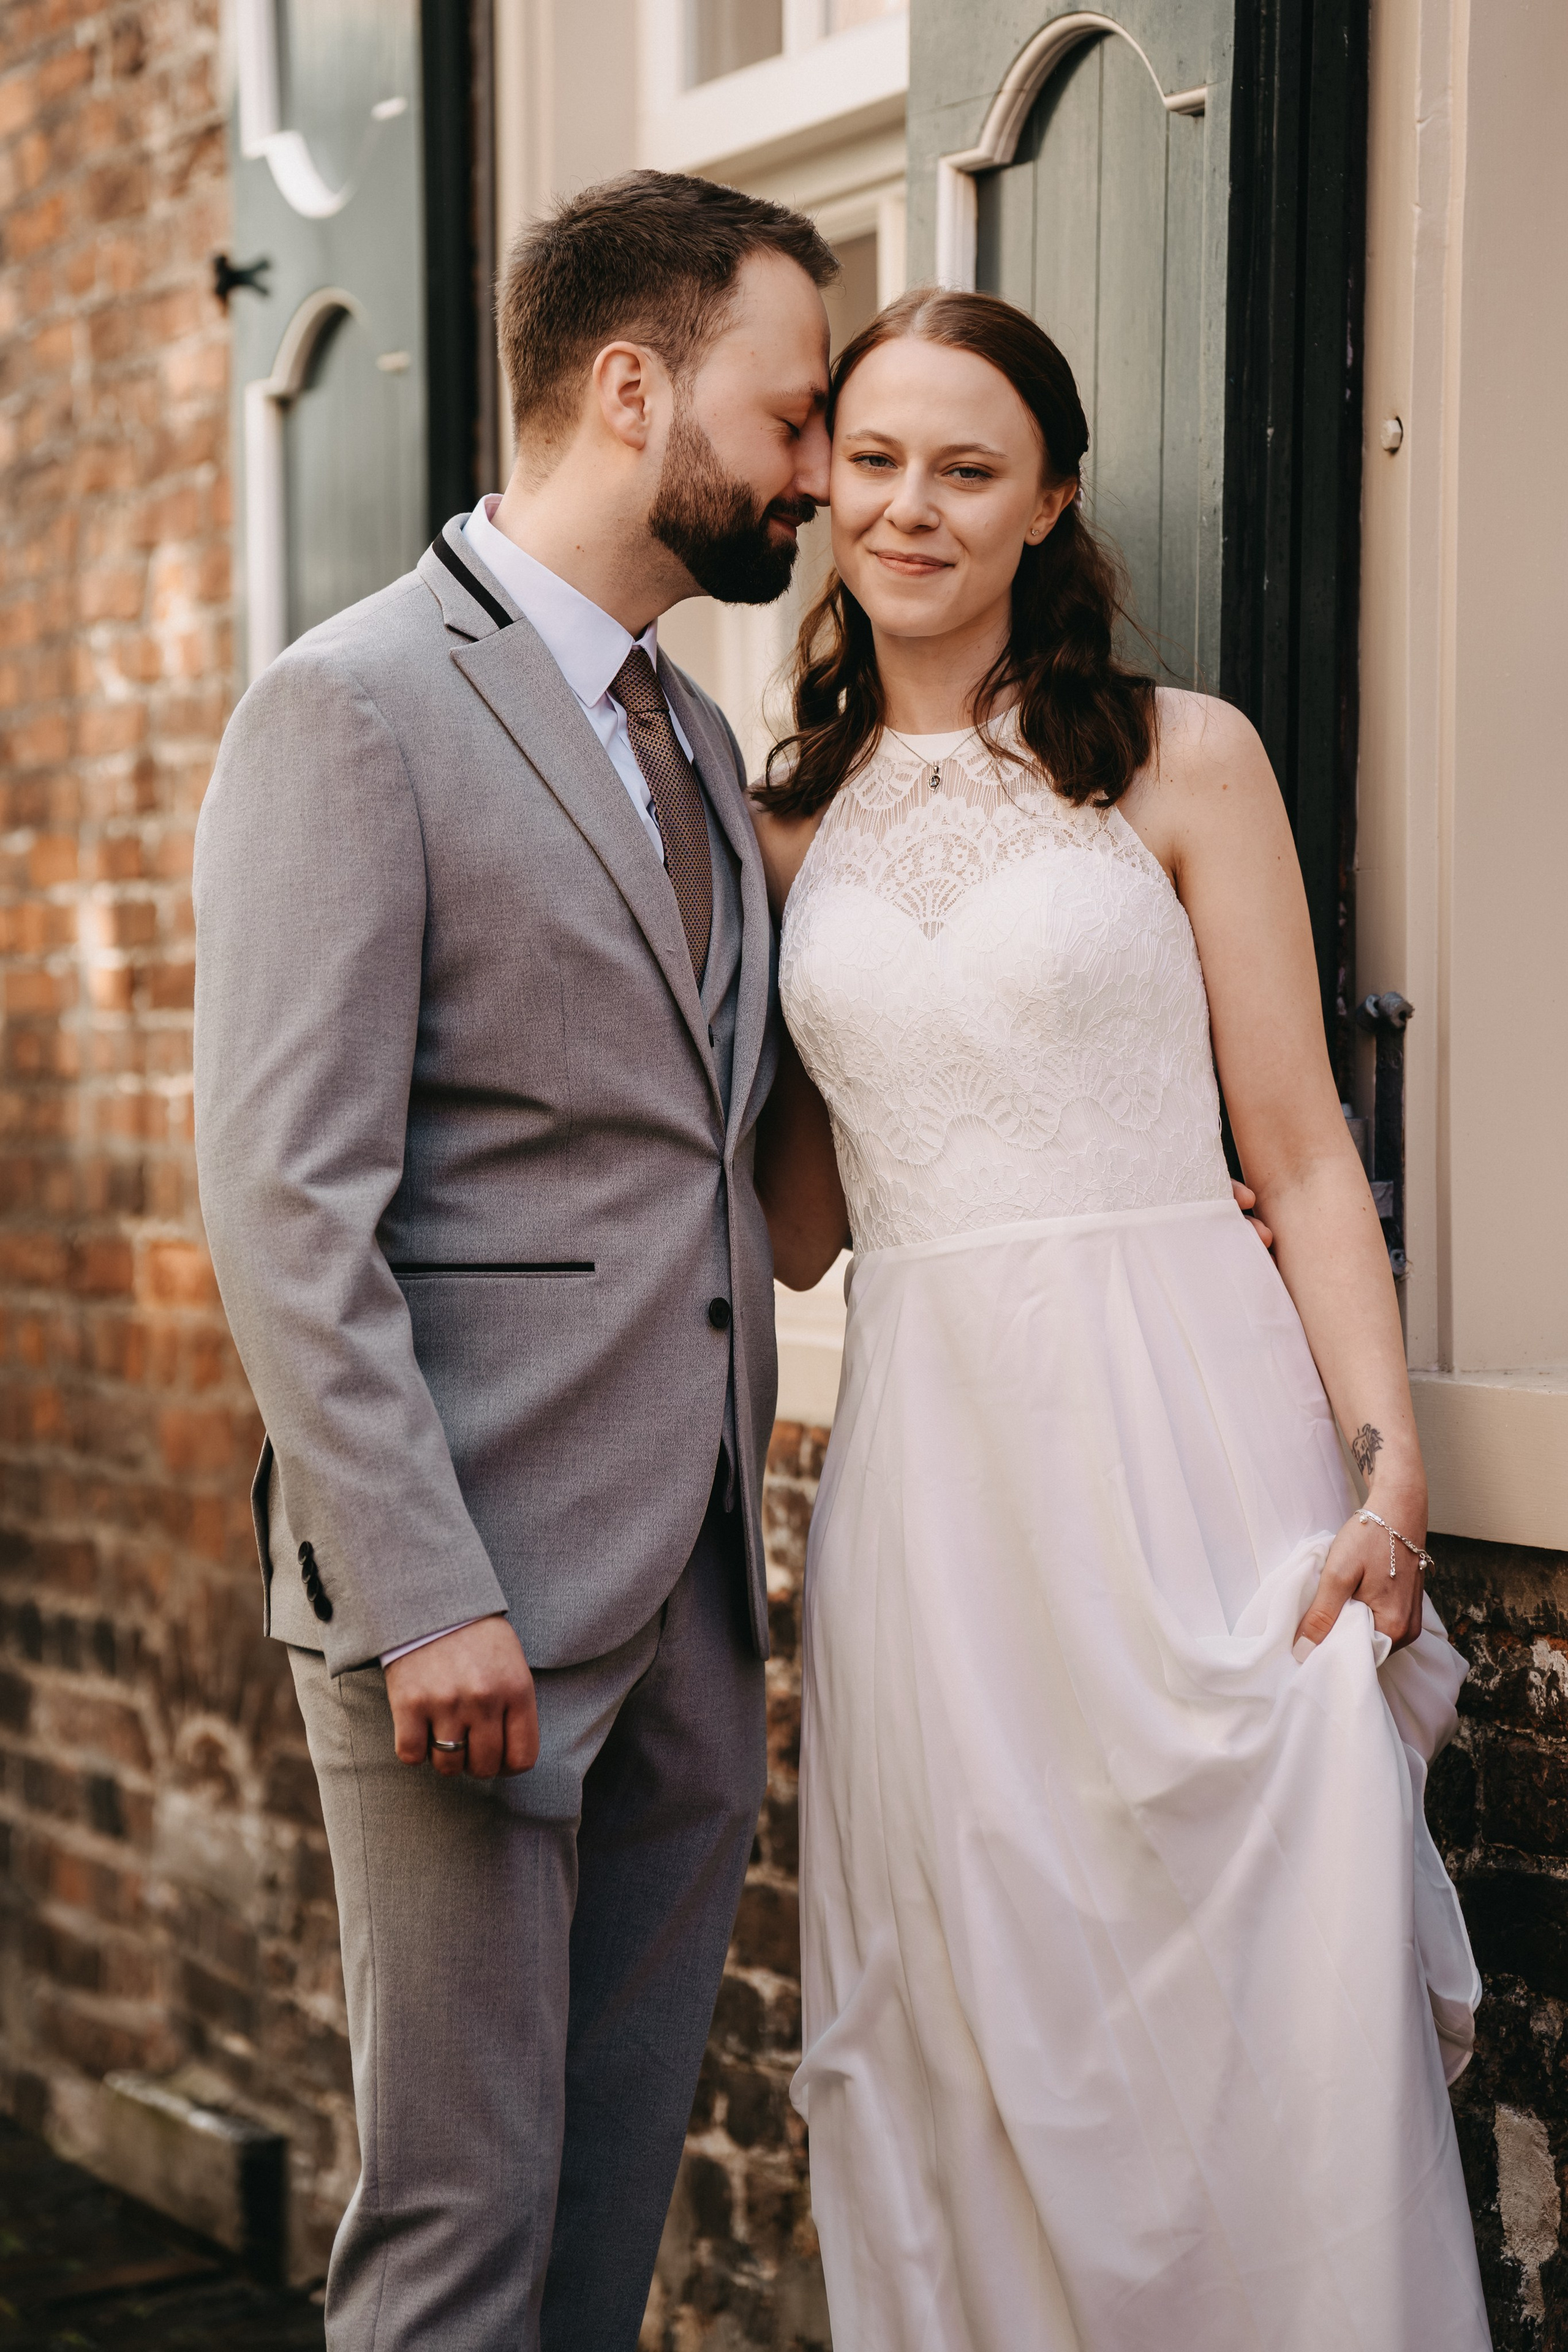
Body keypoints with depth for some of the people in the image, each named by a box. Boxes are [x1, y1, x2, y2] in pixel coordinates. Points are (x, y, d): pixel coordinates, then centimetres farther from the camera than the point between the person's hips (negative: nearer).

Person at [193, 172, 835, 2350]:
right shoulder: (354, 707, -9)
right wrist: (426, 1595, -19)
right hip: (470, 1599, -7)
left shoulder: (695, 739, 17)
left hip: (694, 1598, 8)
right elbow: (286, 1203, -15)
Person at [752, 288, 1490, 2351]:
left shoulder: (1182, 761, 2)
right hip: (929, 1463, 3)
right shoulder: (795, 824, 12)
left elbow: (1302, 1149, -1)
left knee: (1253, 2014, -3)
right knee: (977, 2043, 8)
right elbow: (802, 1224, 14)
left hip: (1191, 1431, -3)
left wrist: (1391, 1472, -10)